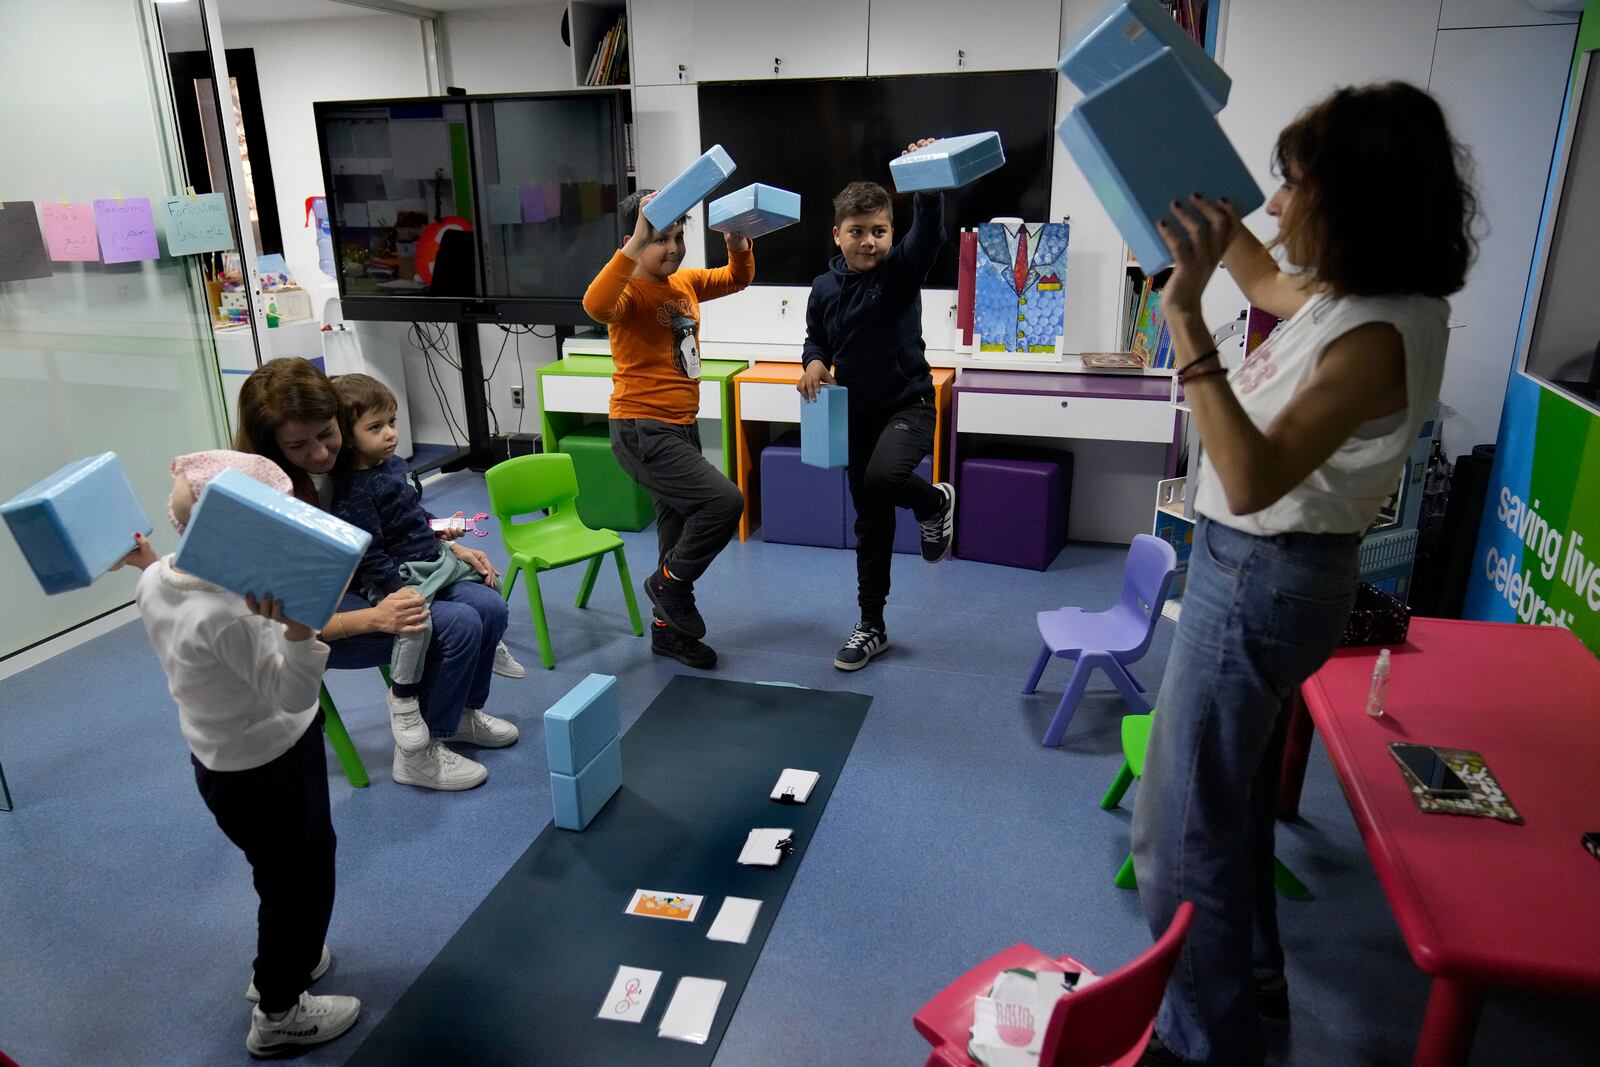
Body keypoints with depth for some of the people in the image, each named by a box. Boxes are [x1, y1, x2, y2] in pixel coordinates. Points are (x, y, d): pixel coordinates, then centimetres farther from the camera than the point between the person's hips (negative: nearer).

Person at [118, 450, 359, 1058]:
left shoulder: (156, 581, -7)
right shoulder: (230, 615, -36)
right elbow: (292, 694, -33)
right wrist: (297, 625, -48)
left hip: (222, 760, 9)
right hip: (268, 769, -9)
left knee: (284, 873, 30)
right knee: (301, 882, 13)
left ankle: (282, 964, 52)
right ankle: (278, 1016, 32)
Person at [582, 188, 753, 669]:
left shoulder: (686, 284, 8)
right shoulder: (631, 291, -15)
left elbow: (738, 278, 21)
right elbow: (596, 305, -38)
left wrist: (738, 242, 0)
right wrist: (636, 243, -40)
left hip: (682, 428, 9)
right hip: (642, 432, -9)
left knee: (681, 530, 17)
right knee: (724, 501, -21)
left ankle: (669, 629, 35)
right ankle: (668, 583, 4)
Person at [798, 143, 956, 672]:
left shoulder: (902, 269, -9)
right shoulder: (825, 288, 0)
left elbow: (930, 233, -29)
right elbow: (815, 339, 15)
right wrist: (814, 362, -7)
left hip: (909, 404, -4)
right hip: (855, 414, 4)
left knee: (883, 476, -35)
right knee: (870, 523, 11)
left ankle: (936, 503, 3)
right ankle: (871, 627, 26)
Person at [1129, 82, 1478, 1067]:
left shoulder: (1381, 335, -25)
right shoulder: (1351, 298, 2)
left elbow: (1251, 478, -35)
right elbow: (1265, 282, 25)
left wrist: (1186, 317, -37)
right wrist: (1205, 197, 19)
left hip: (1262, 580, -10)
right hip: (1263, 568, 10)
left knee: (1186, 827, 3)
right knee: (1234, 796, 25)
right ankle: (1252, 981, 46)